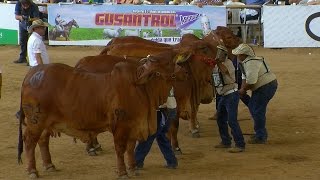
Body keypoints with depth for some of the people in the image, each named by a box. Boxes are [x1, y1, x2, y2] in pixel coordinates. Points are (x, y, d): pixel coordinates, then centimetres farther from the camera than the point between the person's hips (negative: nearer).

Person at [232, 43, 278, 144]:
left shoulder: (251, 63, -24)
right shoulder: (245, 62, 10)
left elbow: (251, 81, -28)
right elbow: (245, 77, 16)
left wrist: (243, 90, -13)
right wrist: (242, 88, 0)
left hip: (267, 86, -11)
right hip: (262, 86, 11)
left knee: (257, 111, -6)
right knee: (252, 106, 18)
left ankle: (261, 137, 2)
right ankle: (260, 133, 29)